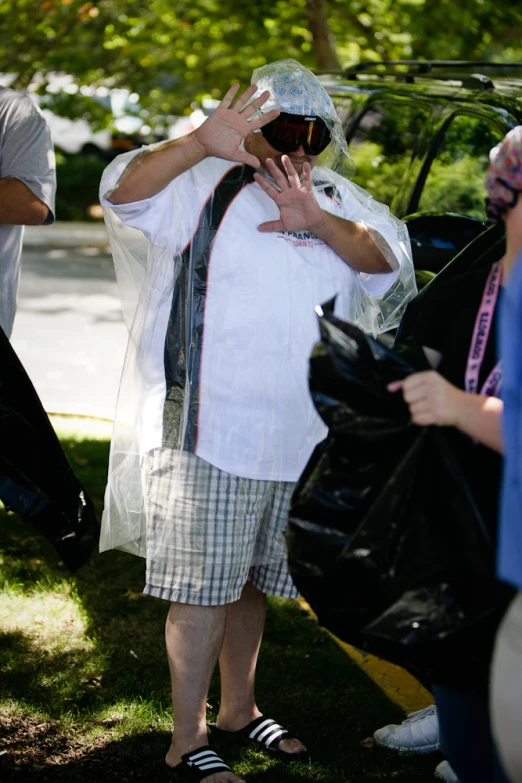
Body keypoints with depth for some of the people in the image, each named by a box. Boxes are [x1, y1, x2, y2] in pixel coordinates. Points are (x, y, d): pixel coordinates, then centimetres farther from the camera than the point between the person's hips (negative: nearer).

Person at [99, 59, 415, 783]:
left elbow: (385, 259, -5)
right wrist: (203, 143, -37)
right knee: (204, 588, -3)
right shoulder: (206, 188, -5)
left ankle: (239, 708, 34)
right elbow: (122, 191, -21)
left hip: (297, 438, 6)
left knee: (252, 580, 19)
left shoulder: (336, 200, 11)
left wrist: (319, 223, -23)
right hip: (207, 431, -5)